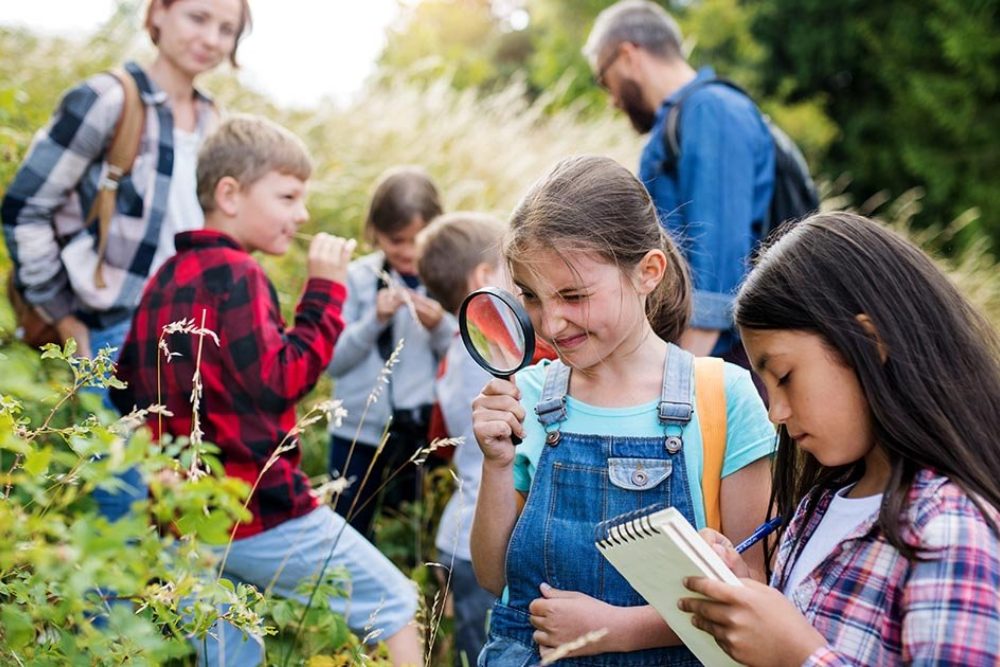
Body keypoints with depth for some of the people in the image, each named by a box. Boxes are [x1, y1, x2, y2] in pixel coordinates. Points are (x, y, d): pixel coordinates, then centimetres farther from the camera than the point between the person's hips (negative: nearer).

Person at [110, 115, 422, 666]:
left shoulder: (165, 278, 11)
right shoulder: (234, 274, -14)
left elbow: (125, 389, 15)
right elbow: (280, 381, -19)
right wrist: (324, 291, -14)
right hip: (259, 511, -8)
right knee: (395, 604, 5)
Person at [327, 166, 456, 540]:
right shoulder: (358, 278, -1)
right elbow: (334, 360, -4)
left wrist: (439, 327, -19)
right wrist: (375, 320, -17)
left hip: (425, 429, -1)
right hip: (359, 429, 1)